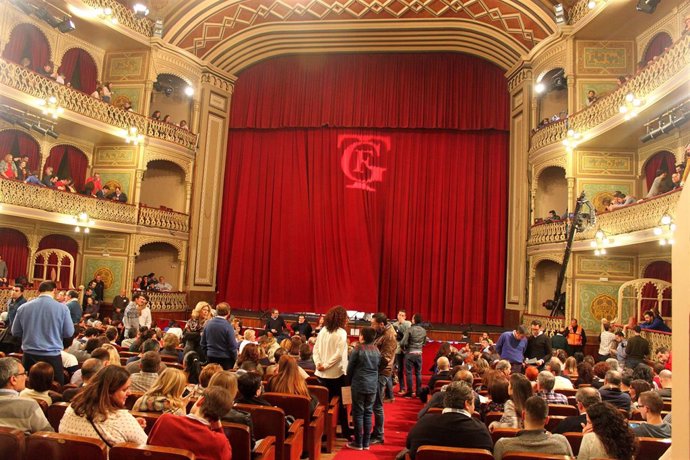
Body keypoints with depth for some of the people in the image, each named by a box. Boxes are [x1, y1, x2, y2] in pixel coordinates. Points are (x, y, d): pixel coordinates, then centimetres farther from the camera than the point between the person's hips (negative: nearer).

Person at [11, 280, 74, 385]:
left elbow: (15, 332, 9)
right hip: (52, 356, -3)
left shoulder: (23, 307, -1)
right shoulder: (62, 308, -10)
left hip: (29, 355, 3)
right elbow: (69, 333, -4)